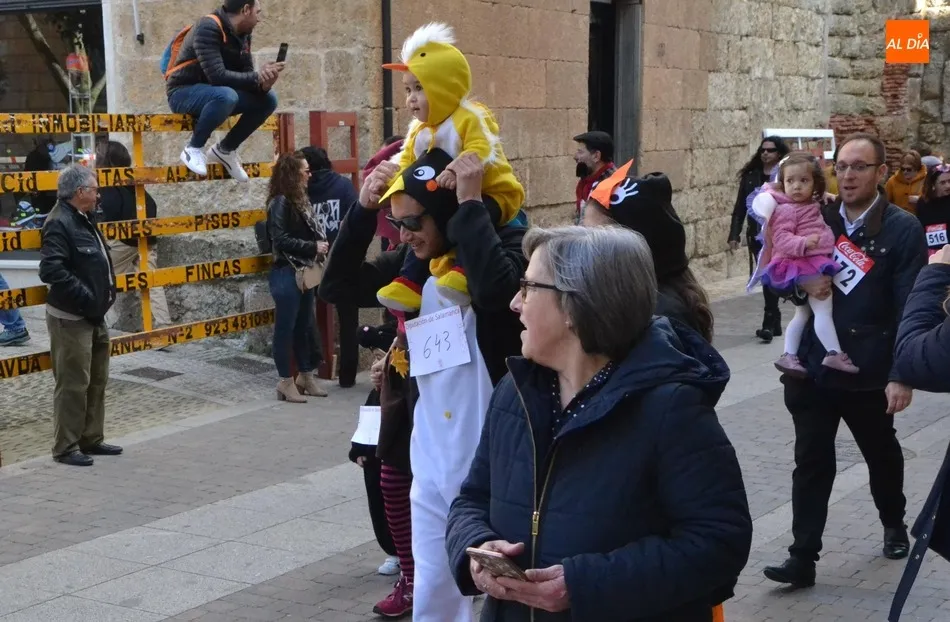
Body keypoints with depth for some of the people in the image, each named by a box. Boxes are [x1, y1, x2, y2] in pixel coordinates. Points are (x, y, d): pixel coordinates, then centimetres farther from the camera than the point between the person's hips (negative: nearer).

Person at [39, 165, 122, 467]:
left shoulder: (85, 220, 12)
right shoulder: (59, 223, -19)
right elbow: (51, 270, -28)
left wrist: (107, 290, 9)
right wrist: (85, 296, -24)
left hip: (94, 316, 10)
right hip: (70, 318, -10)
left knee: (97, 381, 17)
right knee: (73, 384, -3)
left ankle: (91, 440, 28)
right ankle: (66, 448, 7)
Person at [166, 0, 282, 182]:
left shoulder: (243, 35, 5)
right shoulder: (209, 28, -22)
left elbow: (246, 74, 3)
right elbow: (217, 76, -31)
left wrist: (263, 83, -19)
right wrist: (257, 76, -25)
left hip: (214, 92, 8)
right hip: (184, 92, -8)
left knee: (267, 99, -7)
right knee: (226, 96, -38)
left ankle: (225, 149, 7)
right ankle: (193, 148, -16)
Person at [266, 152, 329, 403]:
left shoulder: (301, 200, 12)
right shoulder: (280, 202, -12)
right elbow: (280, 240, -19)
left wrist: (321, 245, -2)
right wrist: (313, 247, -16)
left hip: (305, 272, 8)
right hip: (287, 274, -8)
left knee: (305, 326, 15)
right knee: (286, 327, 0)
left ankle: (305, 375, 25)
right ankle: (286, 381, 7)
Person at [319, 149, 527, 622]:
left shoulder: (506, 245, -12)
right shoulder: (411, 265, 6)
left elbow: (496, 289, -34)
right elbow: (336, 288, 3)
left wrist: (470, 202, -27)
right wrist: (364, 209, -6)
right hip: (431, 464, 6)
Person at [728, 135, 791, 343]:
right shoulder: (750, 176, 7)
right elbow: (740, 208, 8)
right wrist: (734, 235, 3)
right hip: (756, 235, 4)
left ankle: (769, 324, -10)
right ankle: (775, 323, 20)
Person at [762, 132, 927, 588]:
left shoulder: (902, 230, -9)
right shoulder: (817, 219, 3)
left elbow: (911, 309, -12)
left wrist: (902, 375, -17)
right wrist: (802, 282, -10)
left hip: (869, 374, -2)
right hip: (813, 366, 2)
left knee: (881, 455, 20)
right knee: (811, 461, 0)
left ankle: (894, 525, 45)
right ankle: (803, 558, 4)